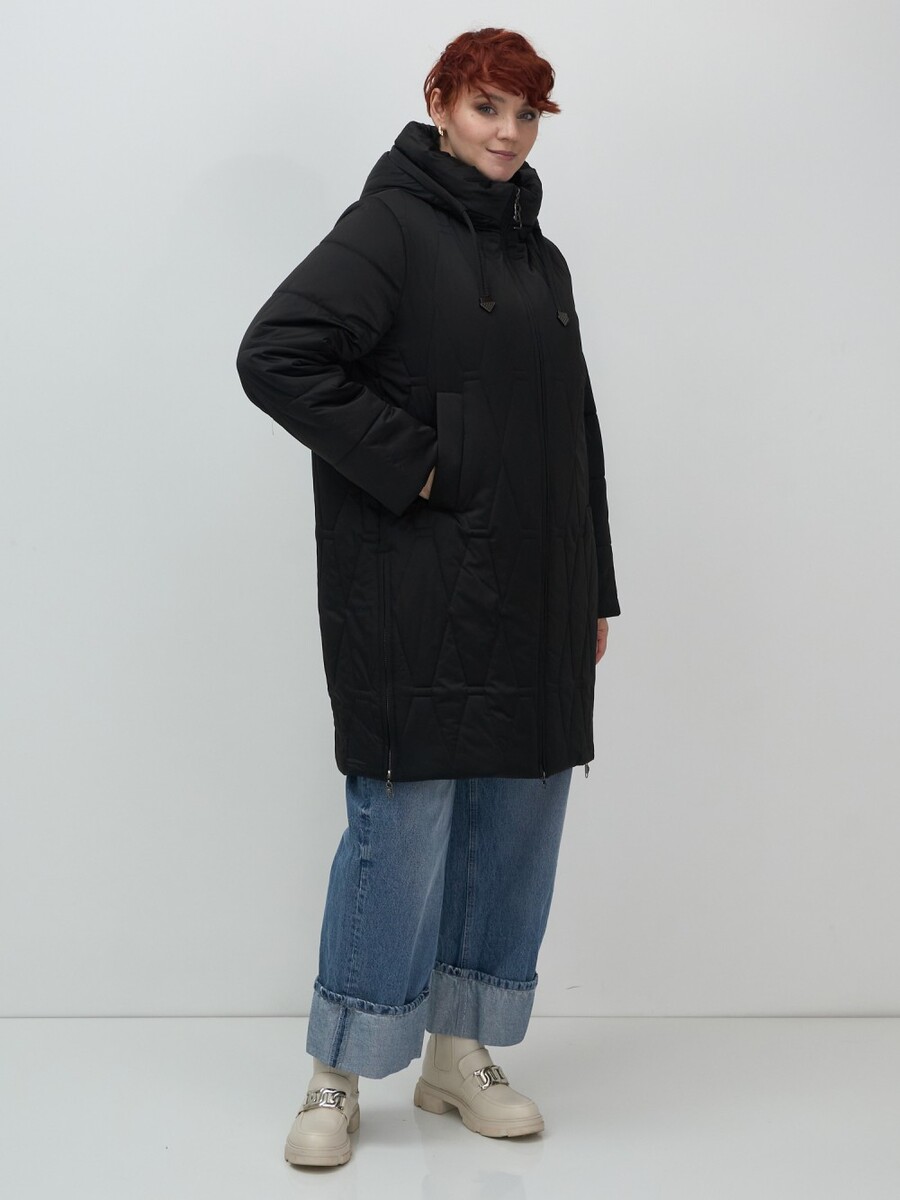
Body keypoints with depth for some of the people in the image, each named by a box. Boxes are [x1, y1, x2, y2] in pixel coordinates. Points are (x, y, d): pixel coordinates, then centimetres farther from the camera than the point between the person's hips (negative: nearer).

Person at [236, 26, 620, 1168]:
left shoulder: (539, 258, 19)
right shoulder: (390, 228, -4)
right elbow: (274, 354, -15)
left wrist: (593, 591, 17)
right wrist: (406, 465, -16)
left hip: (535, 598, 7)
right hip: (419, 593, -7)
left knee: (519, 810, 9)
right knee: (403, 815, -5)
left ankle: (460, 1051, 24)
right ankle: (338, 1075, 11)